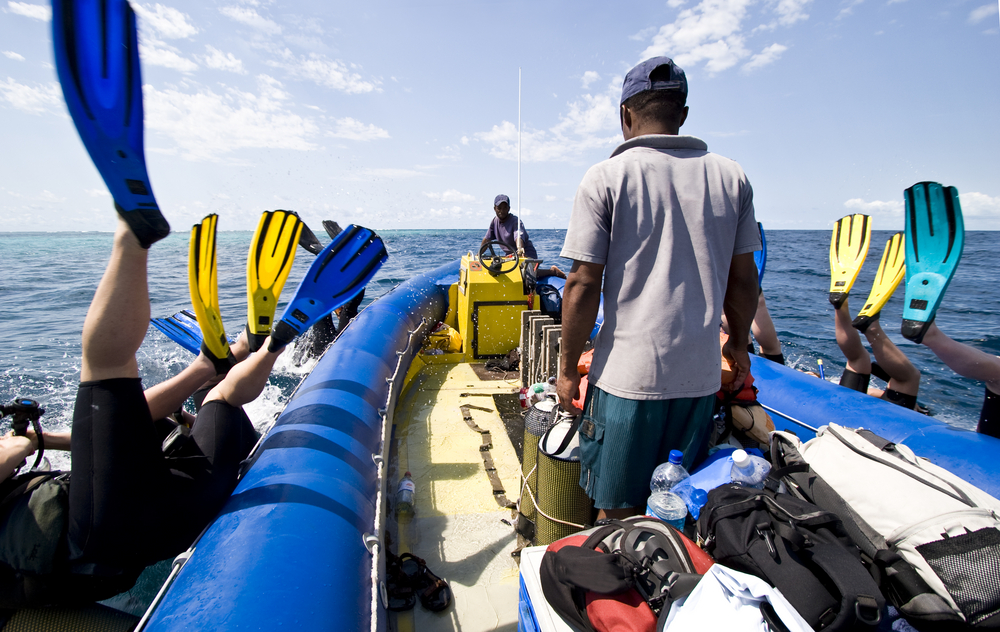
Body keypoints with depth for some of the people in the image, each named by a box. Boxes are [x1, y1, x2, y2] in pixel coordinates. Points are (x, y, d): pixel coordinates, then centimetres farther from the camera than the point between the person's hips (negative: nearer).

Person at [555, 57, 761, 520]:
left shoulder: (606, 177, -7)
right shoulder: (731, 177, 5)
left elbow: (583, 286, -11)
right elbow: (743, 279, 10)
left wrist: (568, 370, -2)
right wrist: (738, 343, 25)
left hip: (627, 377, -4)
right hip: (701, 376, 5)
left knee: (617, 514, 13)